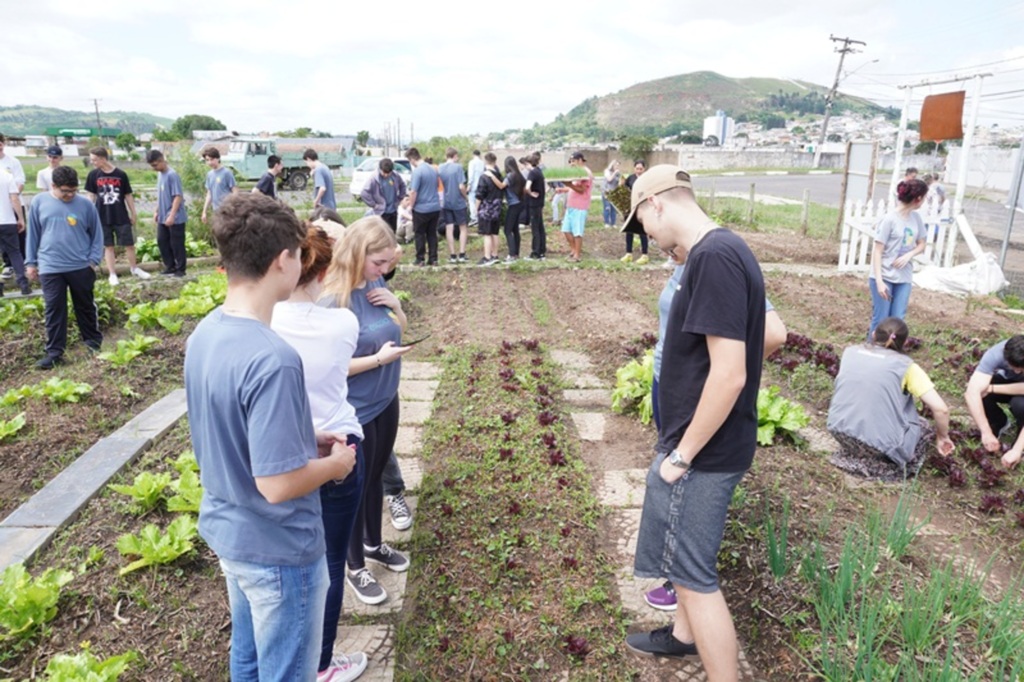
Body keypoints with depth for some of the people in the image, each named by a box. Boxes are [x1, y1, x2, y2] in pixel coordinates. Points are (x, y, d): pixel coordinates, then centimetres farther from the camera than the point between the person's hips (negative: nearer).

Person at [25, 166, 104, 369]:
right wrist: (31, 262, 8)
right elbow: (33, 234, 8)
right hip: (50, 268, 1)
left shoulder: (85, 204, -2)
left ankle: (94, 342, 28)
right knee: (53, 310, 3)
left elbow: (97, 234, 5)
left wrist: (93, 260, -3)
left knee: (85, 307, 12)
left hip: (81, 267, 0)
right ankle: (54, 352, 9)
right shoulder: (39, 202, 1)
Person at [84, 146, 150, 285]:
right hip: (103, 217, 1)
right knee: (108, 246, 6)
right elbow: (91, 195, 5)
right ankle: (112, 274, 12)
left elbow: (128, 195, 2)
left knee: (129, 244, 5)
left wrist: (133, 214, 5)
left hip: (121, 217, -1)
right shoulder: (93, 175, -2)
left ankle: (134, 268, 24)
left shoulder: (121, 174, -5)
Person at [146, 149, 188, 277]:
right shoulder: (160, 174, 11)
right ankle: (170, 266, 22)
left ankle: (180, 269, 9)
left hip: (175, 218, -9)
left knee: (177, 244, -1)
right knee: (162, 241, 12)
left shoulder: (172, 175, -16)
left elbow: (178, 196, -20)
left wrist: (172, 215, -22)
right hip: (162, 217, 9)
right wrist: (157, 212, 18)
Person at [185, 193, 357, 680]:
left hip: (226, 532, 8)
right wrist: (336, 463, -11)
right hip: (278, 549, -8)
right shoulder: (272, 358, -31)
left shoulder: (204, 334, -4)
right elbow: (277, 483, -29)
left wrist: (304, 439, 6)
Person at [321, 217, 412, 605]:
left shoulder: (375, 285, -3)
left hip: (386, 401, 7)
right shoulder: (334, 301, -24)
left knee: (376, 476, 23)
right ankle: (355, 567, 31)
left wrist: (395, 304, -8)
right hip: (355, 412, -7)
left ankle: (374, 544, 45)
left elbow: (400, 328, 12)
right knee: (356, 487, 10)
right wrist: (379, 358, -25)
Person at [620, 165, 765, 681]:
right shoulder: (719, 250, 7)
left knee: (692, 571, 4)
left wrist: (682, 454, -19)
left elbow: (729, 374, -29)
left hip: (704, 450, -10)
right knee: (685, 552, 27)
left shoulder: (713, 258, -24)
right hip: (704, 442, 10)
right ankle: (683, 634, 49)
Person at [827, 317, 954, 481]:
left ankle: (854, 454, 16)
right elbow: (941, 409, -3)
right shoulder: (905, 365, 1)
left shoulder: (850, 351, 11)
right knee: (922, 432, 26)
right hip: (880, 441, -4)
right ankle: (879, 465, 7)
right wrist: (942, 437, 17)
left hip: (840, 429, 4)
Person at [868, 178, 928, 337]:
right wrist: (879, 281, -20)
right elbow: (877, 251, -14)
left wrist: (909, 255, -7)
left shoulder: (916, 218, 6)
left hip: (904, 278, 6)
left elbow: (921, 244, 17)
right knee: (880, 320, -3)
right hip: (885, 277, -6)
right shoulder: (890, 219, -13)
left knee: (897, 320, 2)